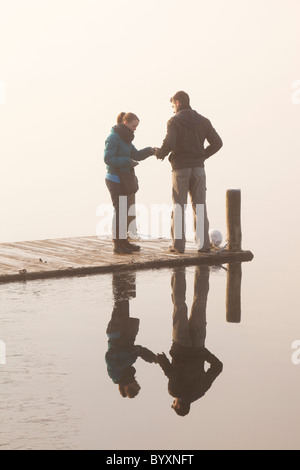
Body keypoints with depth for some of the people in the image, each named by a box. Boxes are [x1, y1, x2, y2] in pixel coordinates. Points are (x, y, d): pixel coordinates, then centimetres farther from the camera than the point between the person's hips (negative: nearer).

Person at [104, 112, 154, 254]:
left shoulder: (126, 138, 13)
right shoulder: (113, 137, -15)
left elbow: (136, 155, 14)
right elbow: (108, 159, -20)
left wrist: (150, 150, -1)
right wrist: (127, 161, -24)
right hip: (115, 180, -9)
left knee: (126, 210, 11)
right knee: (120, 211, -7)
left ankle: (124, 241, 19)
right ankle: (117, 244, -2)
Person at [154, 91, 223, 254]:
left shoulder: (174, 121, -6)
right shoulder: (203, 121, 8)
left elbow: (169, 143, -20)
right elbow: (217, 142, 5)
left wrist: (159, 153, -1)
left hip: (180, 168, -3)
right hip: (198, 168, 4)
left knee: (178, 207, 4)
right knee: (199, 206, 7)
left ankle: (178, 244, 3)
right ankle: (203, 244, 3)